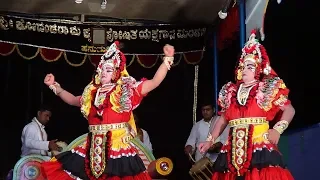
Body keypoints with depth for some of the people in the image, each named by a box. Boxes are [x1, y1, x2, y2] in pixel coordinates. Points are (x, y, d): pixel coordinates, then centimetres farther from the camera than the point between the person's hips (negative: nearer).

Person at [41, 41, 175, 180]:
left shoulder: (127, 90, 4)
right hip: (94, 150, 5)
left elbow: (154, 82, -3)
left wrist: (168, 59, -11)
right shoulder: (91, 93, 17)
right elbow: (72, 100, 33)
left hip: (118, 147, -5)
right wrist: (54, 85, 30)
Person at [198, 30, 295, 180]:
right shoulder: (230, 92, 17)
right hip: (234, 151, 4)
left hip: (260, 148, -4)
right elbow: (223, 119, 24)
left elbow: (289, 110, 6)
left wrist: (277, 129, -9)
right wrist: (210, 140, 16)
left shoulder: (269, 89, 6)